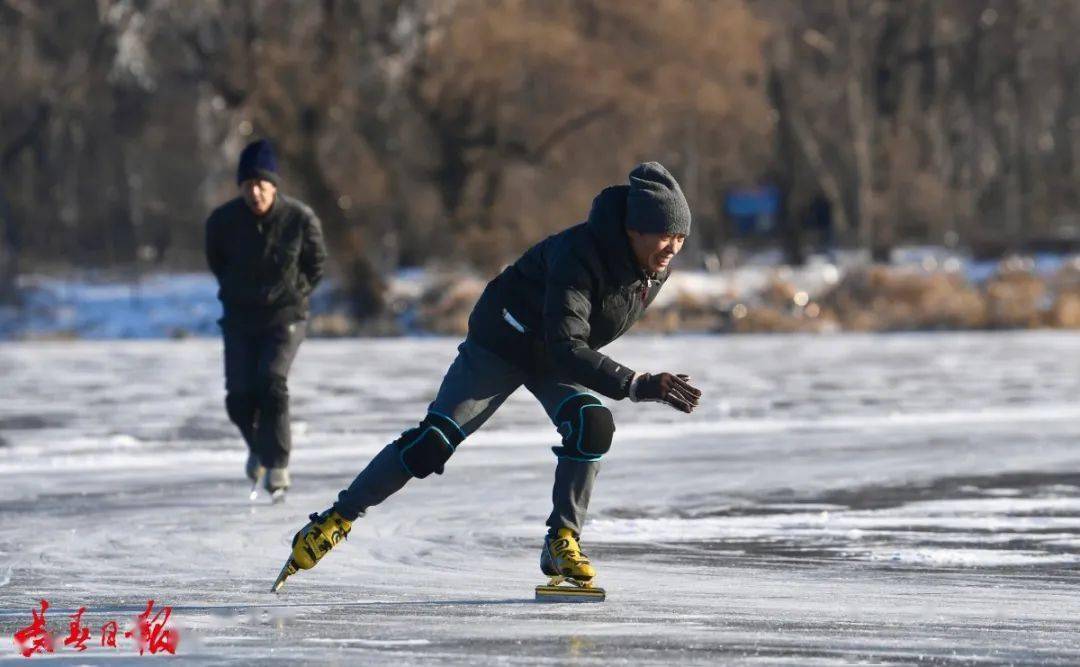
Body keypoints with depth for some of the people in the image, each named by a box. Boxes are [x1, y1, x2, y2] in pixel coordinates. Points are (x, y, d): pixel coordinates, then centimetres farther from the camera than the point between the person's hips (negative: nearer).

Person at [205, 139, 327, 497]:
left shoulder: (300, 218, -13)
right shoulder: (223, 220, -9)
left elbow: (315, 263, 5)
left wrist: (293, 293, 1)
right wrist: (235, 291, 9)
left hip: (285, 316, -2)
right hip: (239, 317, 2)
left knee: (271, 383, -21)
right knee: (239, 395, -6)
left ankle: (277, 463, -11)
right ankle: (258, 445, 26)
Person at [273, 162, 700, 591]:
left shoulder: (658, 266, -13)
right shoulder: (580, 254, -37)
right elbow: (565, 347, -45)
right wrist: (636, 386, -52)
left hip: (561, 357, 6)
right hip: (504, 341, -6)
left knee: (593, 425, -22)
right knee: (434, 440, -10)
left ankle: (562, 543, -11)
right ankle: (338, 519, 2)